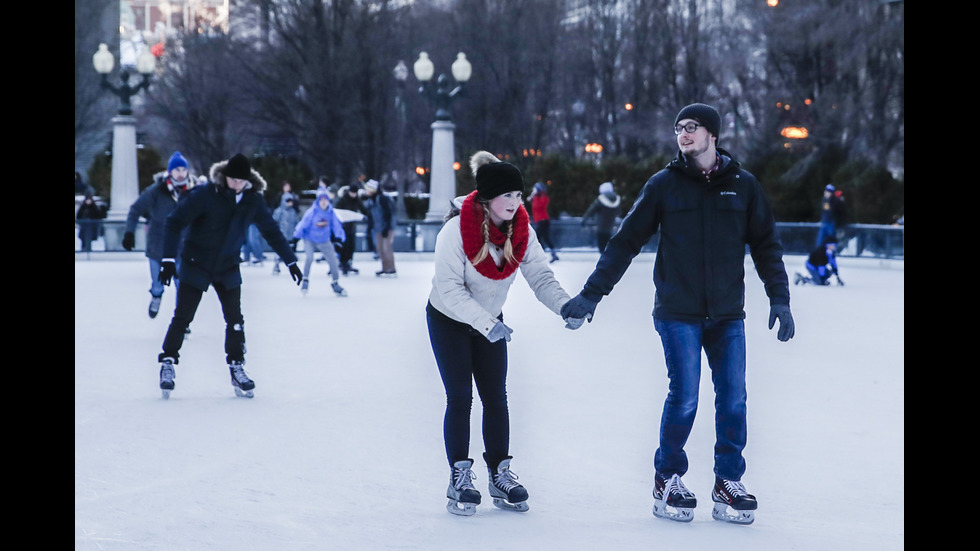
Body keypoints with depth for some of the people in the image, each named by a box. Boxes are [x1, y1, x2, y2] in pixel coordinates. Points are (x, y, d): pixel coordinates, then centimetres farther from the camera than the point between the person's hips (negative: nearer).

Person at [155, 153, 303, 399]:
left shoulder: (253, 201, -6)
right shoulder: (205, 195, -20)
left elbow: (272, 231, 7)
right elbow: (174, 222, -18)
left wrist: (290, 261, 9)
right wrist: (169, 259, -25)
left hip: (228, 267, 4)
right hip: (196, 265, -3)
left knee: (235, 319, 0)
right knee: (182, 316, -3)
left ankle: (236, 368, 11)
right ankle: (168, 363, 9)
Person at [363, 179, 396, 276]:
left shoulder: (382, 199, -18)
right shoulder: (370, 200, 6)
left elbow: (388, 214, -19)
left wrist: (386, 229, -20)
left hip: (387, 227, -8)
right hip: (378, 228, 8)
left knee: (387, 248, -10)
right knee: (379, 248, 9)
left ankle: (391, 269, -3)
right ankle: (385, 268, 17)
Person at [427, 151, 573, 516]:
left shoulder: (521, 231, -13)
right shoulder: (457, 230, -27)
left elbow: (540, 276, -17)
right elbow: (451, 288, -29)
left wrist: (565, 306, -36)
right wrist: (487, 324, -38)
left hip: (490, 322, 4)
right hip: (448, 320, -4)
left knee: (496, 398, 3)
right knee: (460, 397, -7)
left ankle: (500, 475, 13)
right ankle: (460, 479, 2)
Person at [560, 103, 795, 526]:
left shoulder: (743, 185, 5)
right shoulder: (664, 185, 1)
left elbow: (766, 245, 10)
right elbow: (625, 243, 3)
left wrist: (779, 298, 1)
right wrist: (591, 294, -2)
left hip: (728, 316, 2)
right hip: (679, 313, -2)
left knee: (733, 400, -2)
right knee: (684, 399, -6)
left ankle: (728, 483, 12)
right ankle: (668, 481, 11)